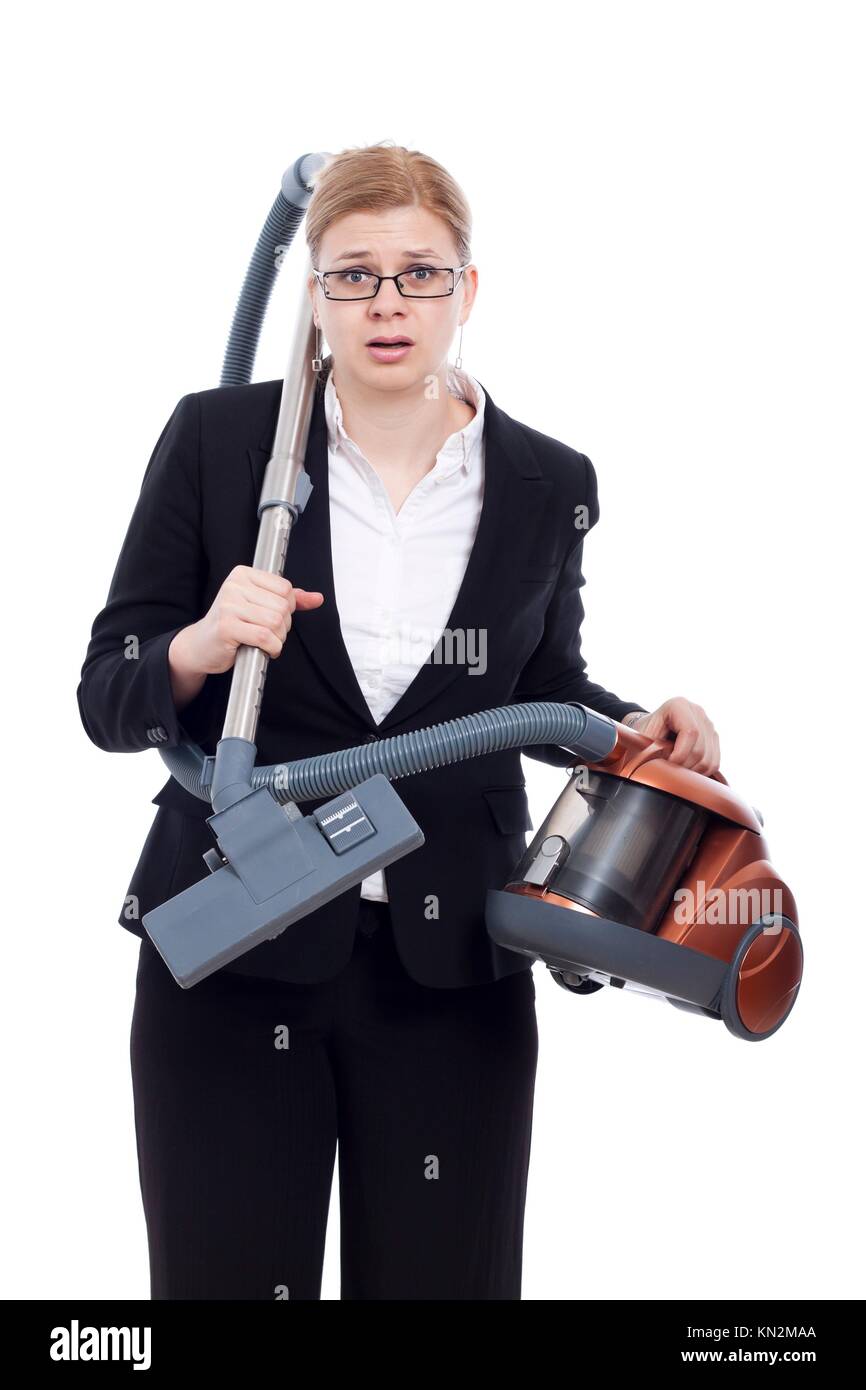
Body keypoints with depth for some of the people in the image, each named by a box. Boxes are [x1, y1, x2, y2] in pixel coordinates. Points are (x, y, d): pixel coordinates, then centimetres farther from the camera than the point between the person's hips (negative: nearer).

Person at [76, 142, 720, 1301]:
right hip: (231, 955, -1)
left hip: (454, 973, 1)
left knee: (443, 1274, 9)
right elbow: (109, 700, -2)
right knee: (226, 1274, 7)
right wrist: (200, 649, -23)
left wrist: (636, 728, -3)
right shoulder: (218, 438, -3)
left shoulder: (550, 486, 2)